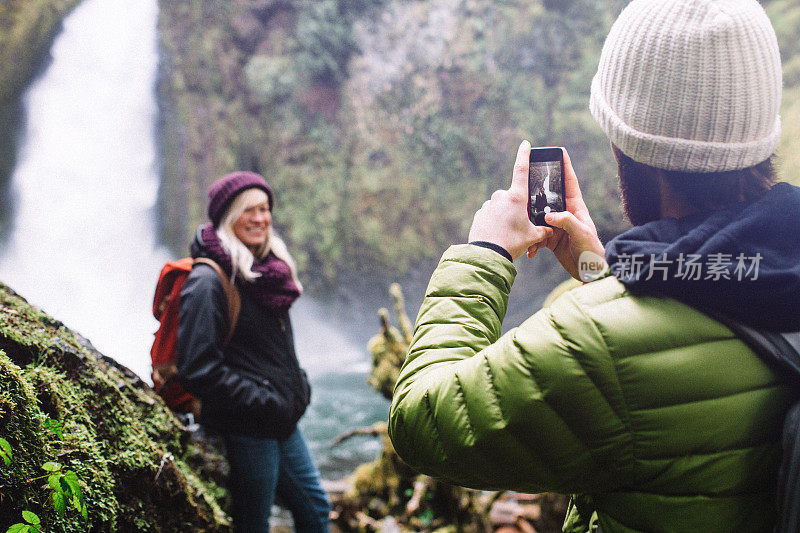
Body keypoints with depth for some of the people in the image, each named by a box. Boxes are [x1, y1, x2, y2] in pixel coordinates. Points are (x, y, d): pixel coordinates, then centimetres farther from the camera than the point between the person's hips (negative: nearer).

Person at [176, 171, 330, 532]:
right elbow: (198, 370, -21)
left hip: (282, 421, 8)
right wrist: (262, 403, -18)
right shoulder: (208, 281, -16)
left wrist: (299, 388, 11)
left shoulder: (268, 270, 12)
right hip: (245, 431, -8)